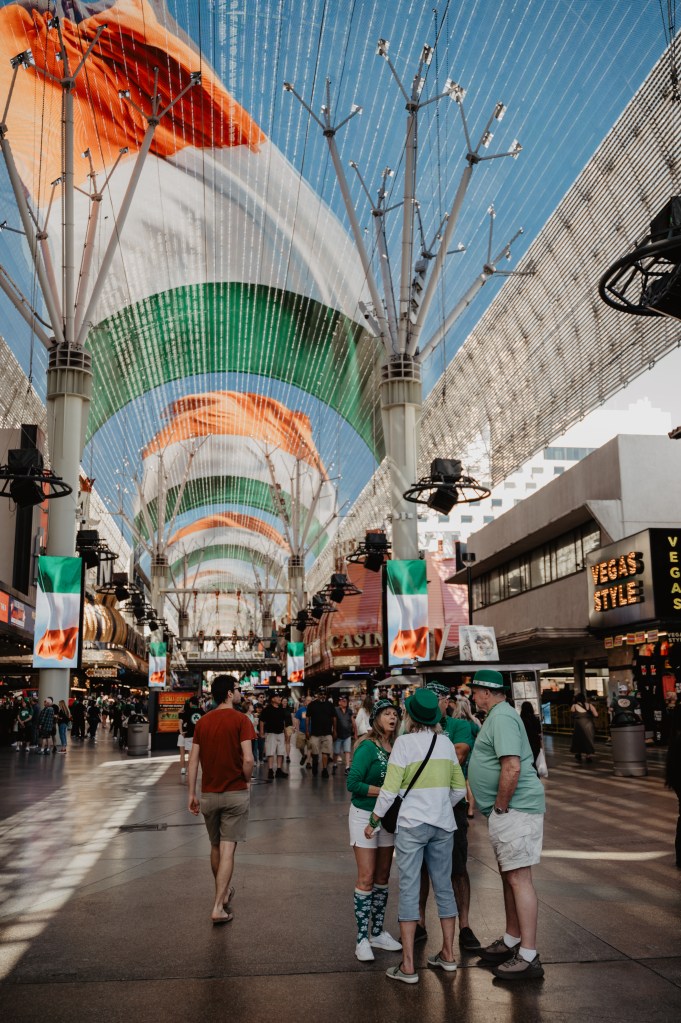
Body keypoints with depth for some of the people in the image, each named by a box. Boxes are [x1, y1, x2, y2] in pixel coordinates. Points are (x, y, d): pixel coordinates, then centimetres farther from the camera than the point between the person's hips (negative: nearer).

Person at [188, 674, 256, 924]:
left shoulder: (202, 722, 4)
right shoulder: (240, 719, -11)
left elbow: (193, 761, 3)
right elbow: (248, 759, -19)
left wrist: (192, 794, 8)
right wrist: (247, 781, -1)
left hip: (209, 794, 5)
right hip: (236, 793, -4)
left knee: (215, 847, 20)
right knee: (227, 849, -1)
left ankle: (224, 892, 37)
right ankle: (218, 906, -4)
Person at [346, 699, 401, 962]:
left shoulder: (395, 747, 2)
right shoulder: (368, 747, -16)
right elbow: (352, 783, -20)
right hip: (364, 815, -6)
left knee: (383, 877, 12)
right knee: (366, 878, -4)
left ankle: (378, 933, 24)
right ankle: (362, 939, 5)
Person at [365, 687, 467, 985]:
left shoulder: (404, 742, -10)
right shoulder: (445, 742, 4)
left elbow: (389, 790, -11)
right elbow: (460, 788, 10)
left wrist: (373, 821, 0)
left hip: (411, 824, -5)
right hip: (443, 825, 5)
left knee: (409, 890, 0)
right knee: (444, 887, 15)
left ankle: (408, 966, 3)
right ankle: (448, 955, 26)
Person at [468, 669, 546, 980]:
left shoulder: (502, 718, -17)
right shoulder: (497, 716, 16)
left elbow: (512, 768, -27)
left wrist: (500, 806, -18)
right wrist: (498, 808, 21)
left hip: (515, 809, -11)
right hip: (507, 810, 11)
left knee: (518, 878, -6)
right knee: (509, 876, 18)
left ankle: (528, 957, 0)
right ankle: (511, 941, 30)